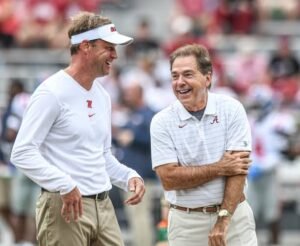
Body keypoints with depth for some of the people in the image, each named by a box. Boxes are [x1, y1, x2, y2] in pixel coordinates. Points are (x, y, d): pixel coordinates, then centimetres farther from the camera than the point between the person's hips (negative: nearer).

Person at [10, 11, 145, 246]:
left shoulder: (103, 96, 15)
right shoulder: (52, 93, -11)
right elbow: (22, 153, -17)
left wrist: (129, 176, 7)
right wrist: (65, 186, -24)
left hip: (103, 206, 8)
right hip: (66, 207, -8)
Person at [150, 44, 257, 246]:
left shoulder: (231, 110, -2)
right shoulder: (162, 122, -2)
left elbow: (237, 168, -9)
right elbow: (168, 178, -10)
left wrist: (223, 221, -16)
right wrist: (220, 168, -12)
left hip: (233, 215, 0)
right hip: (186, 222, 0)